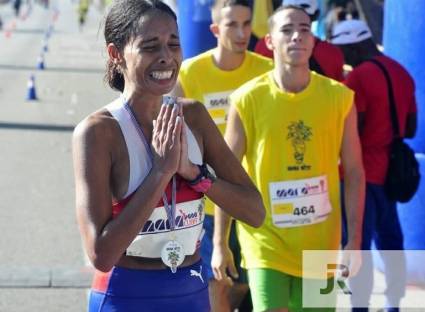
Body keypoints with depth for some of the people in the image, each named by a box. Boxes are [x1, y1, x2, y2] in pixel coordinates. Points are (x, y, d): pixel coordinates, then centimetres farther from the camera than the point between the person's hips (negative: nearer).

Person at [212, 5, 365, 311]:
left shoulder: (339, 97, -2)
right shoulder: (248, 100, -7)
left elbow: (354, 172, 3)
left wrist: (354, 241, -2)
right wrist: (220, 243, 0)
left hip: (320, 241, 3)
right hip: (265, 237, -2)